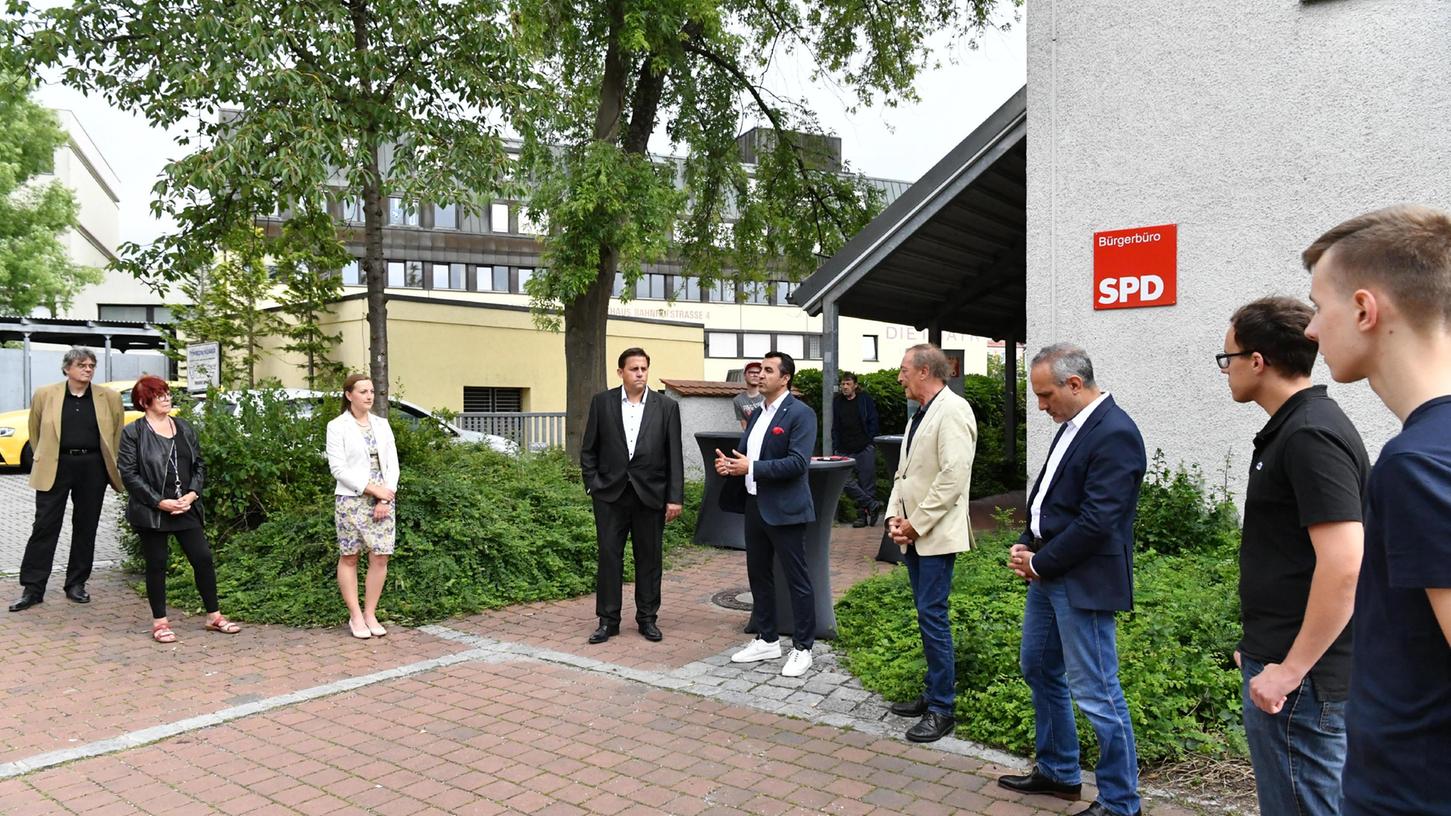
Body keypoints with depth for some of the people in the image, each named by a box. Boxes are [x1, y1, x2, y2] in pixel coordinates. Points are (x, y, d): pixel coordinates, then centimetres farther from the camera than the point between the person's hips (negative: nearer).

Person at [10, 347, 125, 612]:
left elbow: (117, 435, 12)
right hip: (55, 468, -1)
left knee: (86, 527, 7)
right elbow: (35, 432, 12)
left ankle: (76, 584, 19)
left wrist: (110, 465, 11)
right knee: (44, 526, -1)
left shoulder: (110, 398, 3)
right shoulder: (44, 395, 2)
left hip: (93, 468, 1)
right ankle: (32, 588, 6)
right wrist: (45, 459, 12)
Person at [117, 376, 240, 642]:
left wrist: (192, 494, -5)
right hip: (151, 511, -4)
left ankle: (214, 616, 14)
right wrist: (159, 502, -15)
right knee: (157, 566, 5)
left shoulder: (184, 428, 10)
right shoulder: (133, 433, -4)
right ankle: (159, 622, 17)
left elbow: (199, 465, 12)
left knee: (203, 559, 3)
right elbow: (128, 473, -9)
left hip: (186, 508, 4)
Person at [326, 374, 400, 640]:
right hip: (352, 500, -4)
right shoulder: (337, 426, -2)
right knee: (349, 558, 3)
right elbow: (338, 468, -10)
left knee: (380, 558, 0)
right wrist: (373, 489, -14)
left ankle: (370, 614, 10)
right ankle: (355, 617, 11)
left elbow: (393, 464, 7)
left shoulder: (382, 424, 11)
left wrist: (386, 498, -6)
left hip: (383, 501, 4)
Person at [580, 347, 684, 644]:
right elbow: (588, 450, 6)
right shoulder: (602, 402, 2)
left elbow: (675, 456, -1)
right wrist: (592, 485, -2)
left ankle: (647, 618, 21)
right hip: (611, 494, 0)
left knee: (649, 558, 8)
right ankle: (608, 620, 14)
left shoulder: (666, 406, 0)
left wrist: (676, 497, -5)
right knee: (609, 556, 3)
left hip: (650, 494, 0)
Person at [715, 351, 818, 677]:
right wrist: (730, 463, -7)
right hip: (754, 505, 9)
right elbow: (745, 454, 16)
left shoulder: (800, 414, -12)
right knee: (758, 574, 15)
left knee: (796, 579, 2)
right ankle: (767, 640, 29)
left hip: (784, 509, -8)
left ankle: (802, 648, 13)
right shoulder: (757, 414, 13)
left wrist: (751, 467, -21)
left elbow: (798, 463, -21)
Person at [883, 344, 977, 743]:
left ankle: (942, 709, 2)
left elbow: (953, 477, -21)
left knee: (932, 616, -7)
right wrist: (895, 516, 4)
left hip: (936, 534, -9)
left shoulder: (953, 411, -13)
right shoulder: (920, 415, 16)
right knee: (927, 616, 14)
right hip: (913, 534, 9)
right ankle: (936, 693, 25)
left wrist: (917, 523, -16)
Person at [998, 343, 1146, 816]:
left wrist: (1040, 563, -13)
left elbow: (1097, 521, -23)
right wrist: (1027, 545, 3)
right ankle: (1057, 772, 37)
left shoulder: (1115, 434, -18)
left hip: (1082, 581, -10)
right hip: (1048, 573, 10)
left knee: (1096, 694, 0)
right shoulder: (1073, 425, 10)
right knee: (1039, 671, 20)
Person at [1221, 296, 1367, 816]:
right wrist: (1262, 647, 23)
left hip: (1296, 675, -10)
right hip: (1282, 658, 10)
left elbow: (1343, 565, -26)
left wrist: (1290, 670, -21)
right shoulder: (1296, 427, 12)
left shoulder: (1310, 435, -19)